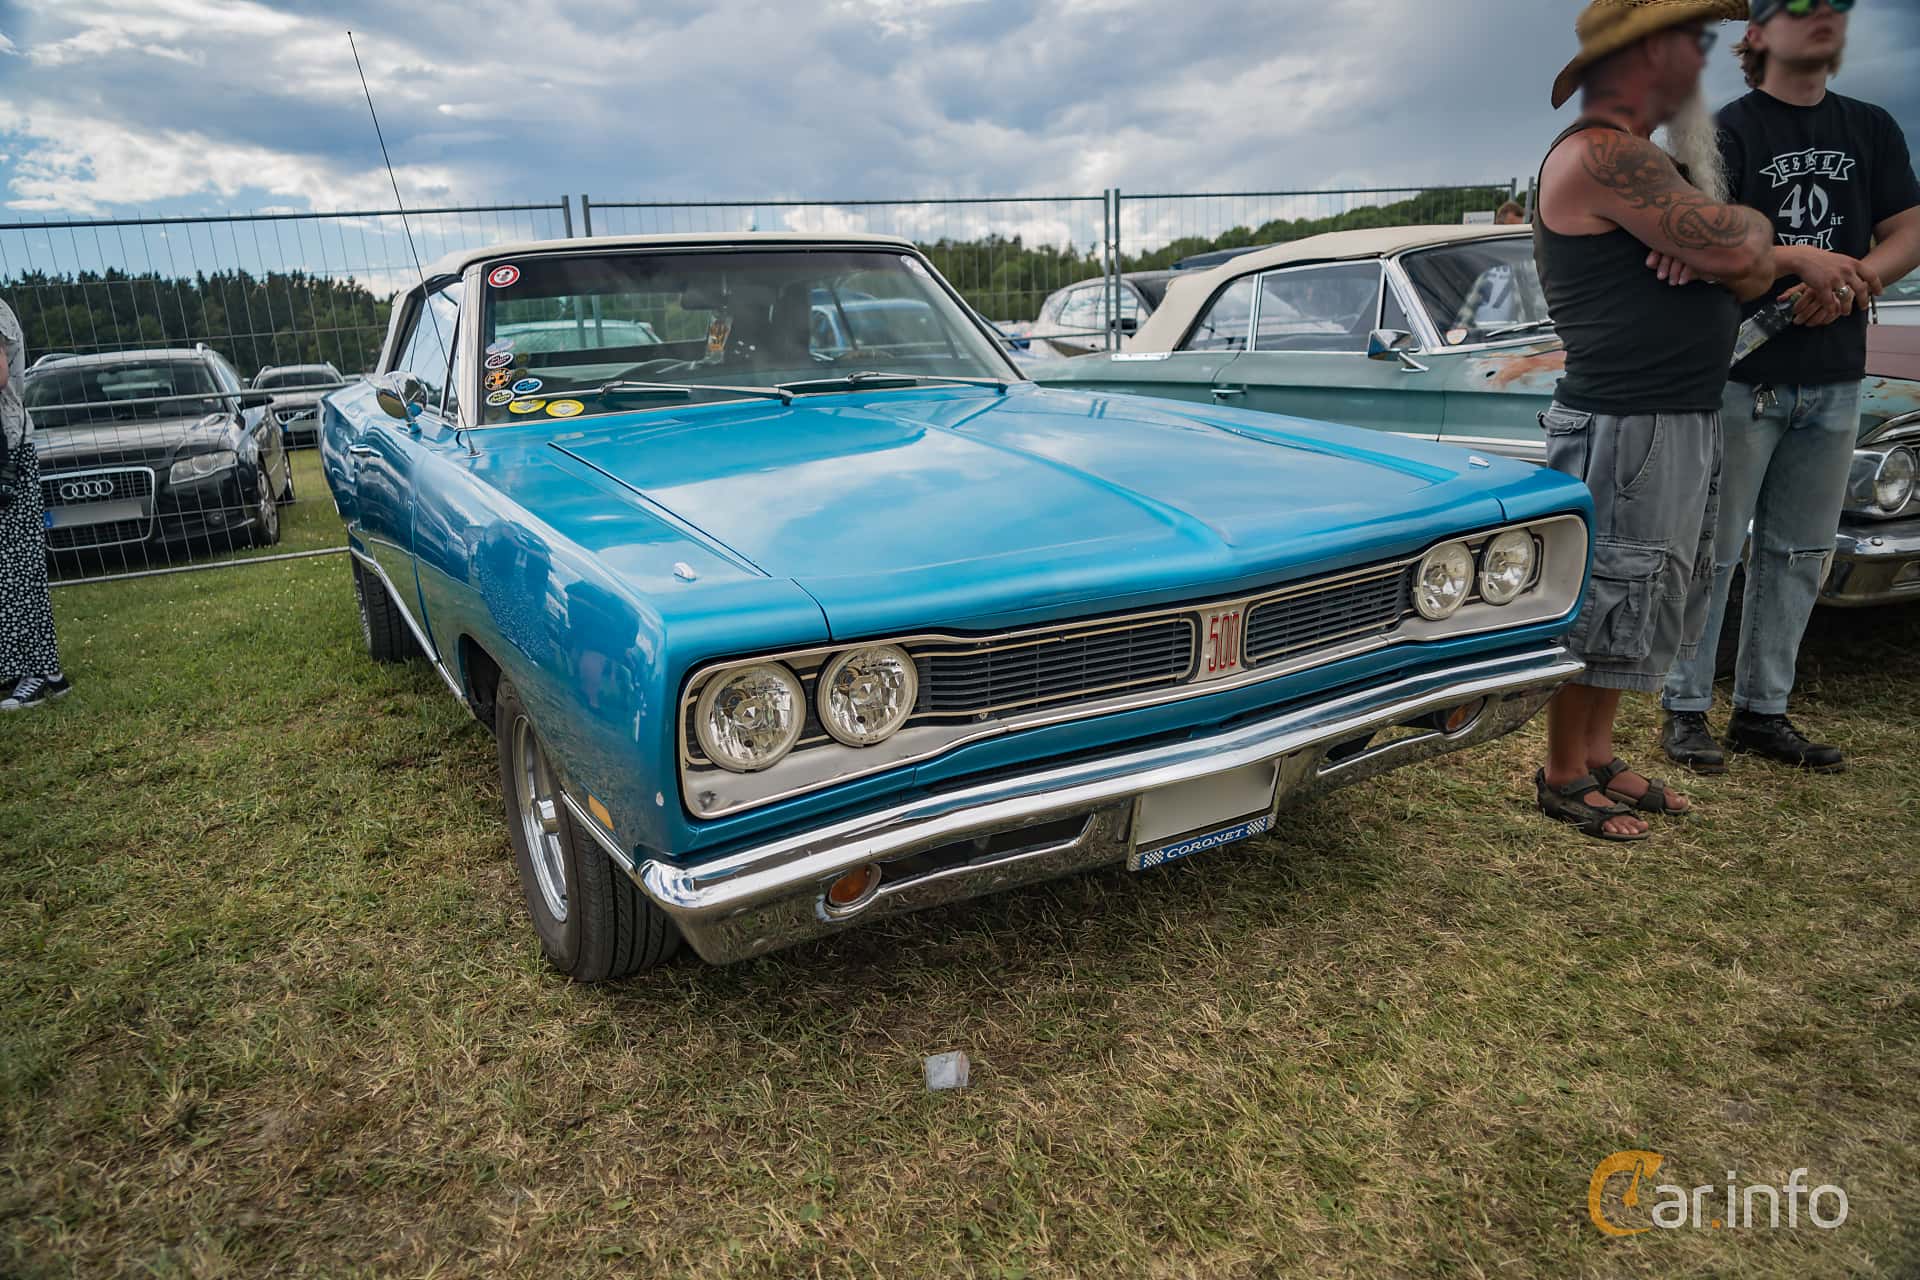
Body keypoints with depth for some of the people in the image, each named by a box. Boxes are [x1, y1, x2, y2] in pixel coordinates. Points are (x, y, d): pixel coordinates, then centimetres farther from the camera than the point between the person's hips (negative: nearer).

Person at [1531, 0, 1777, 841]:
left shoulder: (1640, 158, 18)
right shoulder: (1601, 154, -15)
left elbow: (1753, 275, 12)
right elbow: (1736, 248, -21)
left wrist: (1731, 248, -11)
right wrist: (1750, 227, 2)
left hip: (1683, 421, 10)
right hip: (1625, 427, -10)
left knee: (1639, 611, 16)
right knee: (1598, 611, -1)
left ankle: (1599, 757, 29)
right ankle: (1563, 780, 13)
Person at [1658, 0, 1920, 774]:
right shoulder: (1730, 131, -2)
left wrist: (1852, 278, -12)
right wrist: (1801, 257, -29)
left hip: (1834, 381, 6)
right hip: (1740, 375, -5)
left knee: (1798, 555, 8)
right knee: (1712, 551, -3)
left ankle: (1761, 711, 17)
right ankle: (1686, 711, 6)